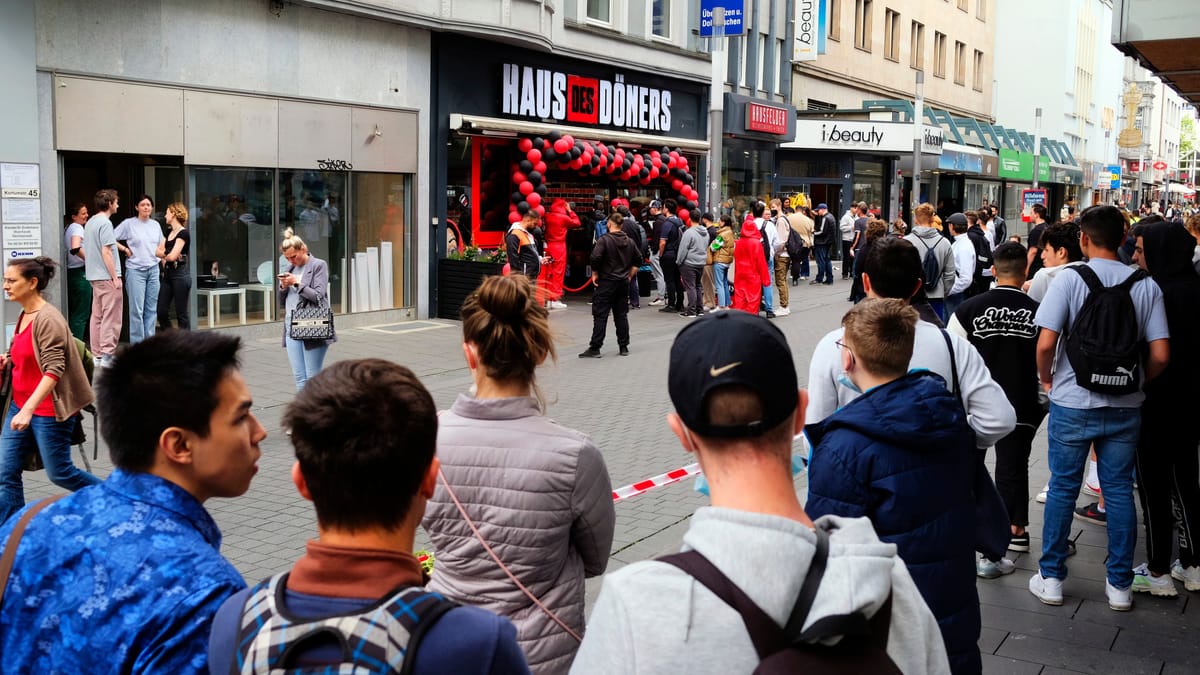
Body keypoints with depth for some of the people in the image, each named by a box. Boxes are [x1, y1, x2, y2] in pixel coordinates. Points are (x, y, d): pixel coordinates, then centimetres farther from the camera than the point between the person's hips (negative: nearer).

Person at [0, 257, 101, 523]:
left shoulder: (47, 319, -18)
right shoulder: (24, 315, 9)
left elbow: (54, 369, -24)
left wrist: (28, 409, -31)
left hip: (48, 409, -8)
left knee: (59, 473, 4)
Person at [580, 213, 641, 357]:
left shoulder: (604, 240, -11)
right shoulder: (629, 242, 8)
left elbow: (595, 258, -21)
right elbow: (638, 261, 15)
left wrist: (595, 274, -8)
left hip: (606, 282, -5)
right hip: (623, 283, 5)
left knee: (600, 315, -3)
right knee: (621, 315, 11)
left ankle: (595, 348, -4)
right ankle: (624, 347, 14)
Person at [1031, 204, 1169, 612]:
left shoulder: (1069, 279, -10)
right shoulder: (1146, 286, -3)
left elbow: (1046, 343, -17)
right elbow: (1160, 354, -6)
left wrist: (1046, 378, 1)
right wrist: (1137, 384, 12)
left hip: (1072, 403, -2)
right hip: (1125, 407, 2)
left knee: (1063, 488, 9)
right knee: (1119, 490, 11)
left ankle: (1051, 578, 17)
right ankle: (1120, 585, 20)